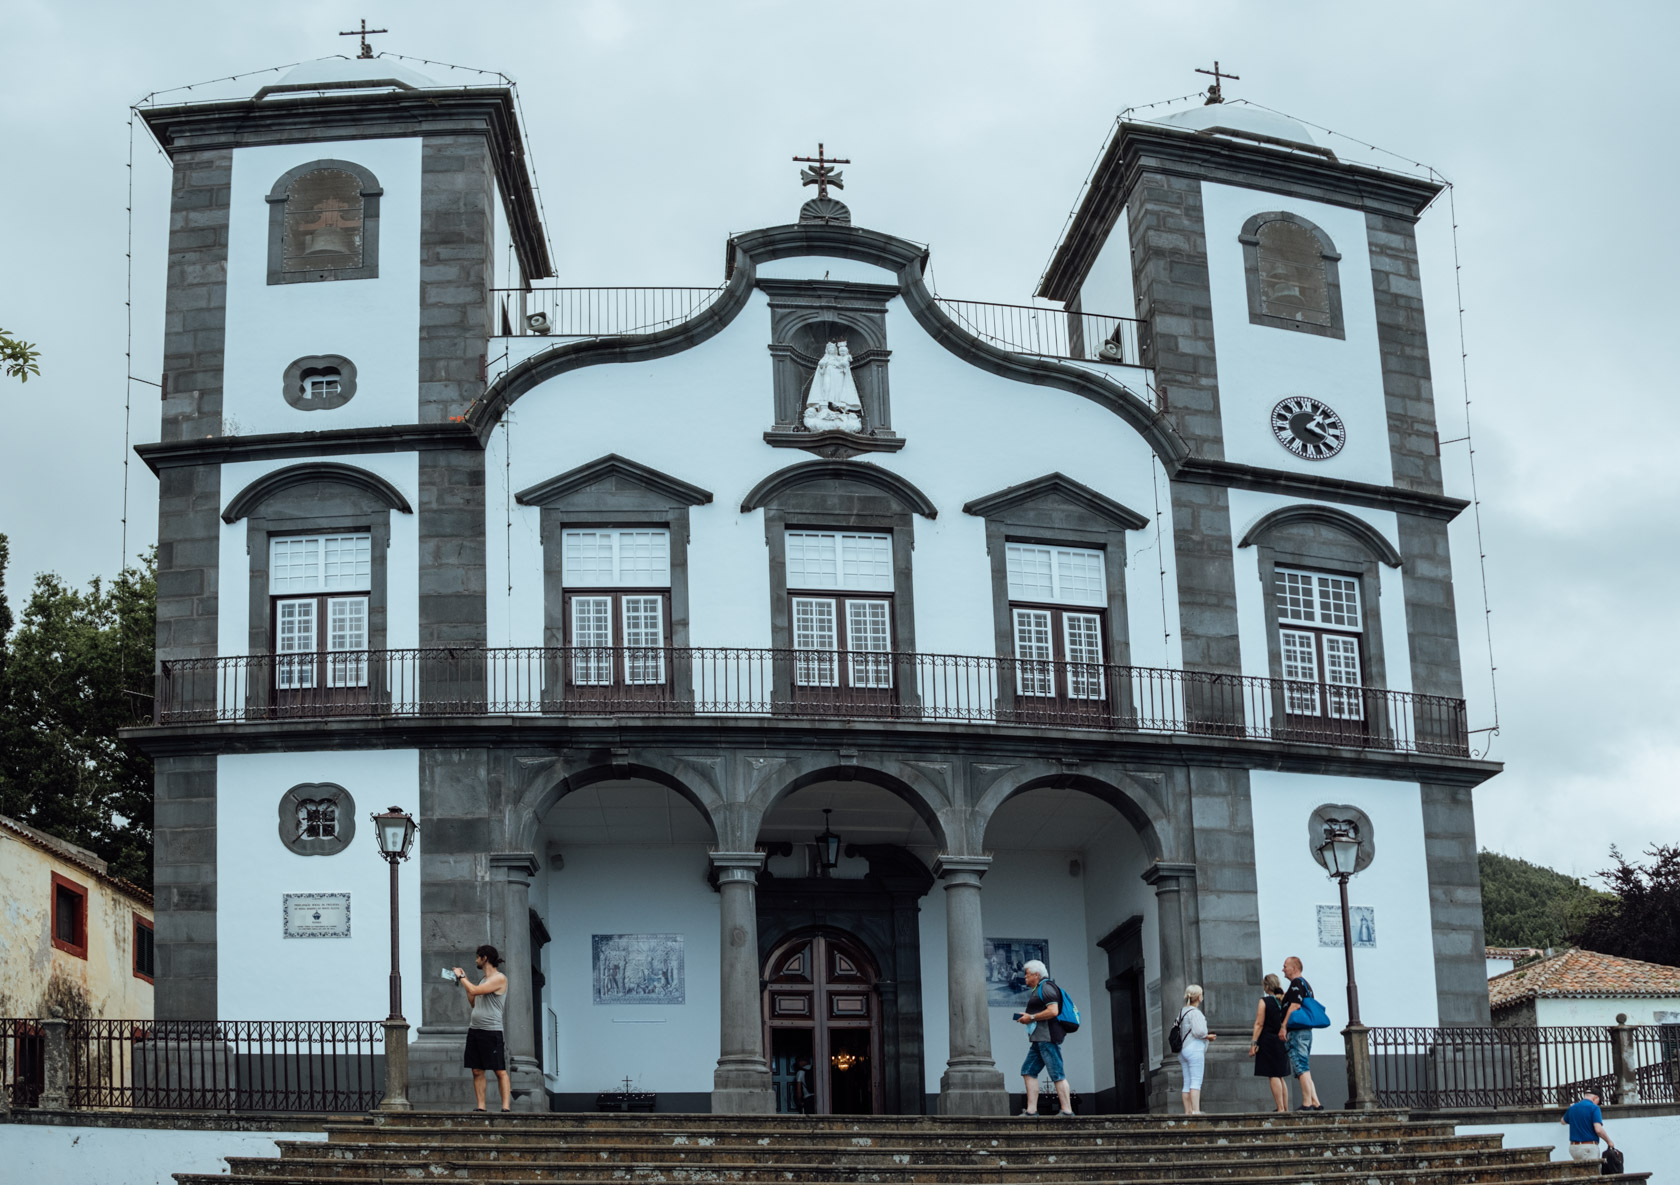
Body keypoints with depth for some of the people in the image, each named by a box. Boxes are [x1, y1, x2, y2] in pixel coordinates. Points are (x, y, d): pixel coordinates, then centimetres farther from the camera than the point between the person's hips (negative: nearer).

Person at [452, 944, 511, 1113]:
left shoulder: (499, 978, -8)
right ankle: (481, 1106, 4)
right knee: (477, 1071, 3)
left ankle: (506, 1107, -8)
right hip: (474, 1029, 8)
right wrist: (464, 980, 22)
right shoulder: (484, 980, 19)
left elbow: (474, 991, -17)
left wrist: (461, 976, -2)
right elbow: (473, 1003, 24)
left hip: (492, 1031, -8)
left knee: (500, 1071, -6)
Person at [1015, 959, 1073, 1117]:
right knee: (1028, 1071, 6)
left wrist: (1031, 1017, -14)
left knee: (1057, 1073, -10)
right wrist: (1026, 1017, 15)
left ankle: (1067, 1109, -9)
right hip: (1039, 1039, 11)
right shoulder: (1037, 990, 23)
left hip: (1048, 1037, -11)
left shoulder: (1046, 987, -9)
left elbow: (1053, 1011, -21)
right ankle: (1031, 1109, 3)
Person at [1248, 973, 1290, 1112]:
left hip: (1268, 1041, -6)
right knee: (1280, 1077, 14)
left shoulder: (1264, 1001, -9)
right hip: (1282, 1042, 6)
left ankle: (1280, 1108, -11)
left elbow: (1259, 1024, -12)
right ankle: (1286, 1108, 12)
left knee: (1274, 1076, -5)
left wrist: (1253, 1043, -10)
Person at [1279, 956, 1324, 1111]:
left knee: (1301, 1069, -12)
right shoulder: (1306, 985, 22)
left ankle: (1307, 1103, -16)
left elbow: (1295, 1005, -19)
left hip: (1296, 1031, -10)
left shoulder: (1296, 983, -8)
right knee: (1304, 1069, 10)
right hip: (1306, 1031, 10)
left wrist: (1284, 1026, -21)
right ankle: (1315, 1103, 4)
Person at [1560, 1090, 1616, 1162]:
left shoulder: (1572, 1108, 11)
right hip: (1589, 1148, -6)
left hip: (1573, 1147, 6)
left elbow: (1563, 1121, 31)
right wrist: (1609, 1141, -2)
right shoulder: (1593, 1108, -8)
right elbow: (1598, 1130, -19)